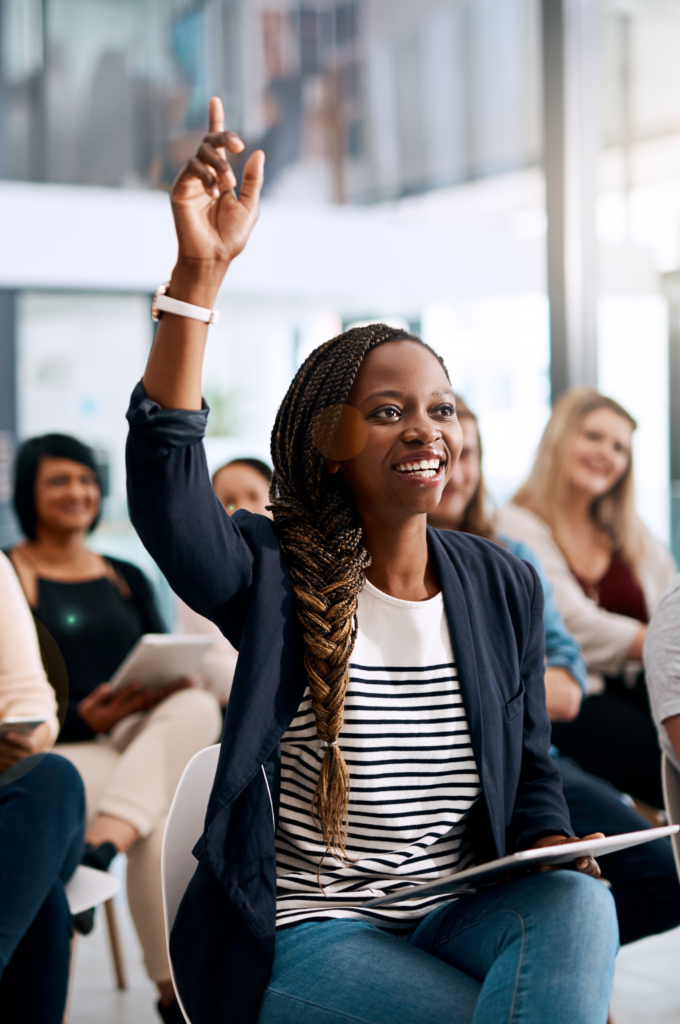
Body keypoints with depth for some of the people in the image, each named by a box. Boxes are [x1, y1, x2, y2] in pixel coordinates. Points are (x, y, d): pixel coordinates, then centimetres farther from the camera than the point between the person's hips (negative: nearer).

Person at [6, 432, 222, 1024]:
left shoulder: (127, 579, 22)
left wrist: (174, 685, -8)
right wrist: (83, 718, -21)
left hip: (147, 741, 5)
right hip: (61, 750, -5)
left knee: (200, 709, -32)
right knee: (160, 827, -35)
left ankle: (101, 846, -45)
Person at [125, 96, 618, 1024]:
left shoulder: (505, 587, 5)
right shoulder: (274, 577, -8)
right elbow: (164, 490, -30)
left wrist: (551, 844, -11)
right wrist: (200, 271, -38)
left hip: (461, 917, 4)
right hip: (302, 935, -4)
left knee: (579, 904, -29)